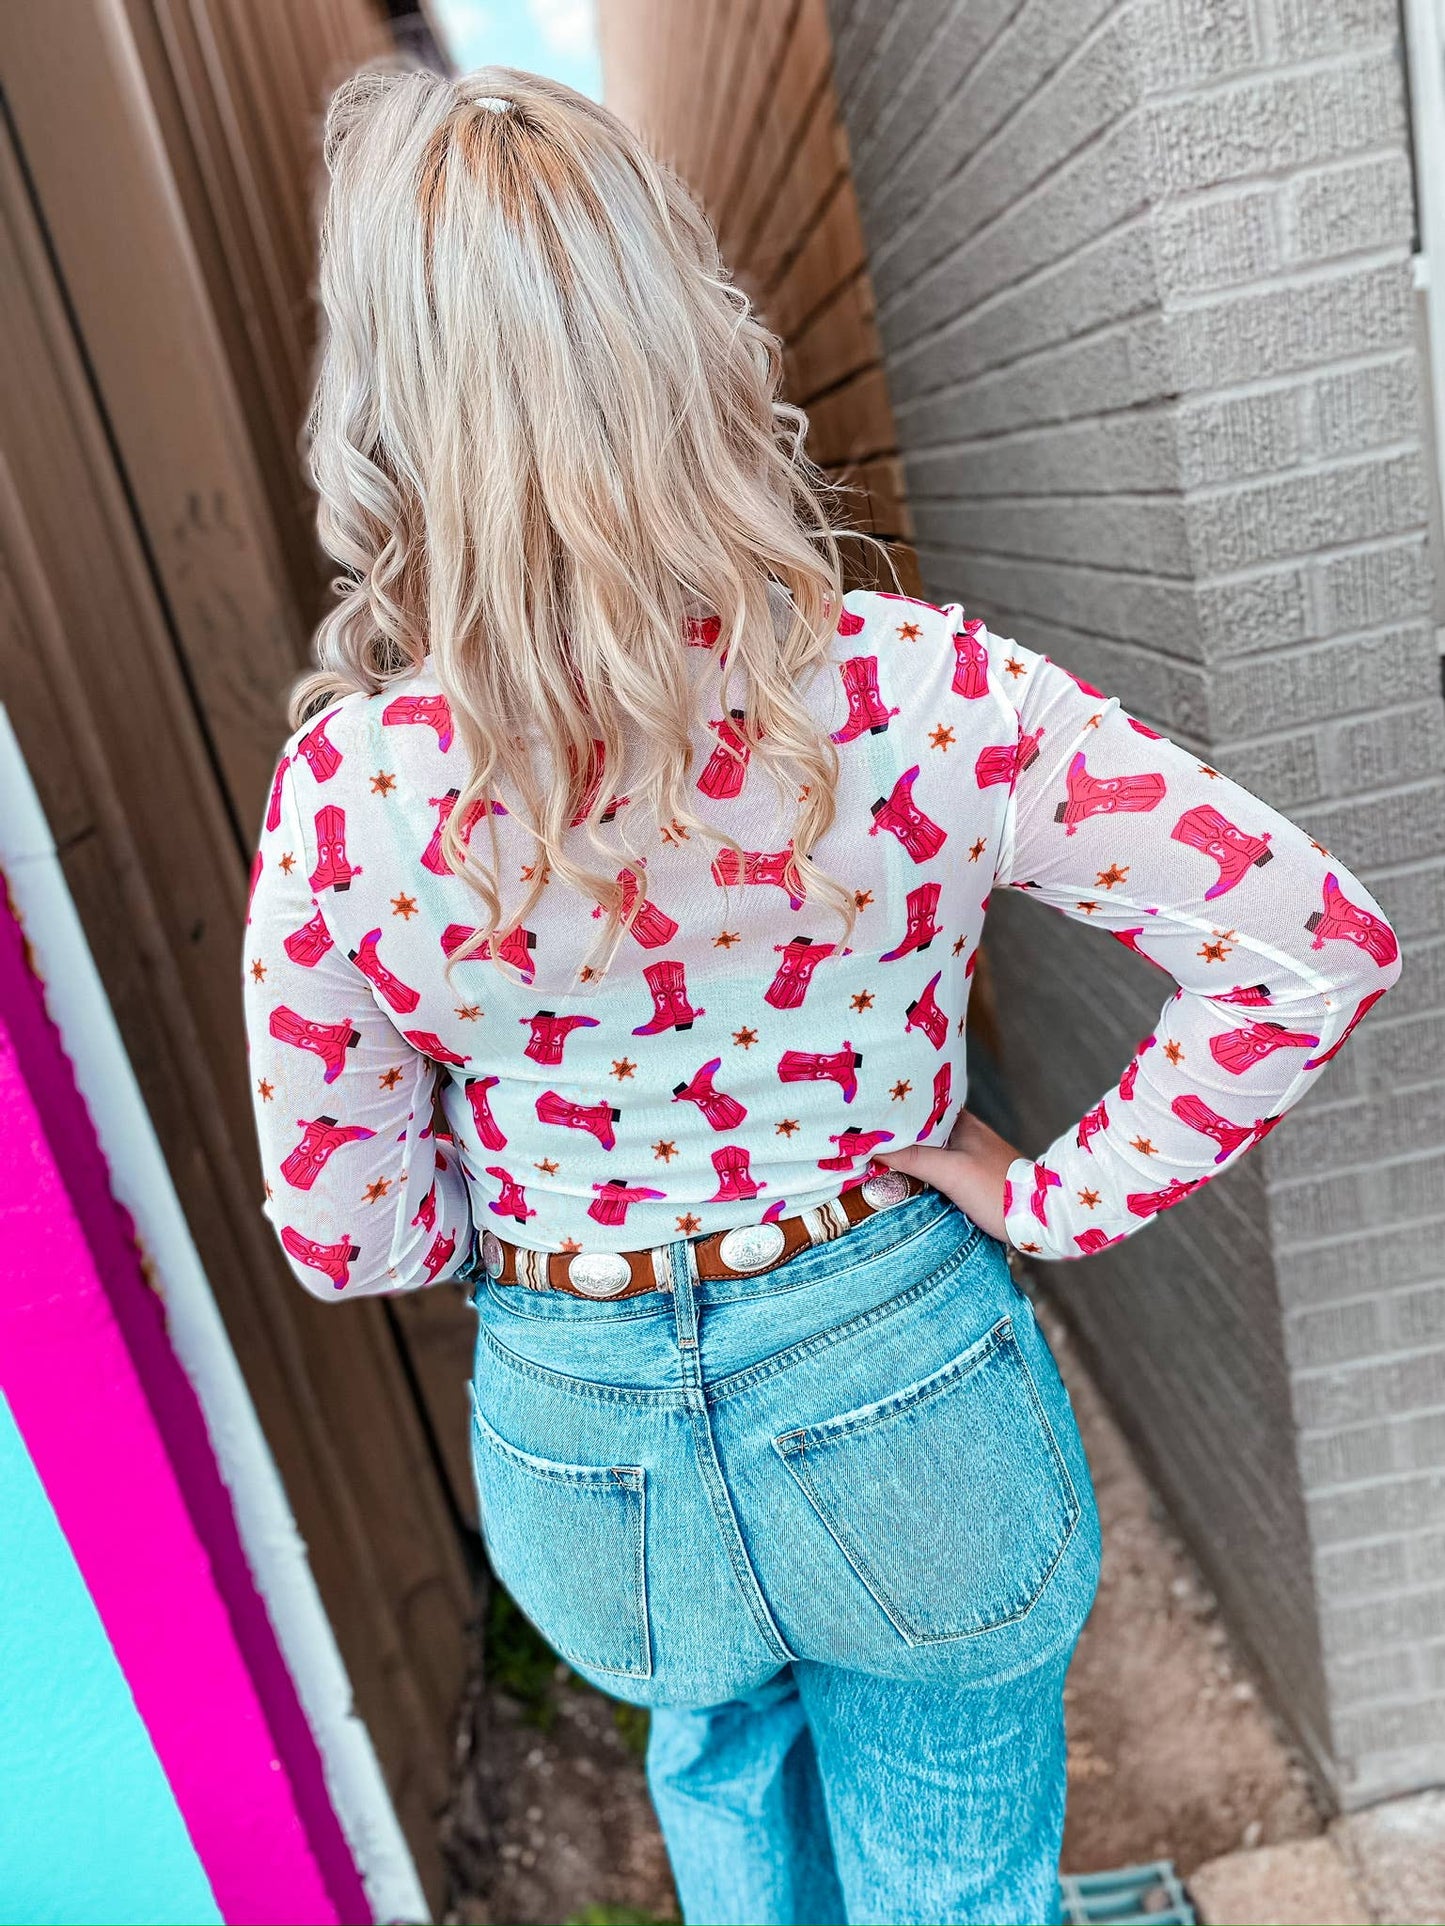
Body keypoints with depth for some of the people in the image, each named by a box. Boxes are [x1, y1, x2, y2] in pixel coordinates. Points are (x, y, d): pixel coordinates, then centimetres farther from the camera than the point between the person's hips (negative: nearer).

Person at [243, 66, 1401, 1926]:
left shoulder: (346, 797, -22)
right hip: (898, 1392, -1)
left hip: (585, 1433, 2)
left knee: (721, 1771, 39)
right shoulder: (914, 695, -23)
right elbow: (1312, 940, -18)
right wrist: (1067, 1196, -9)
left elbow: (344, 1235, -10)